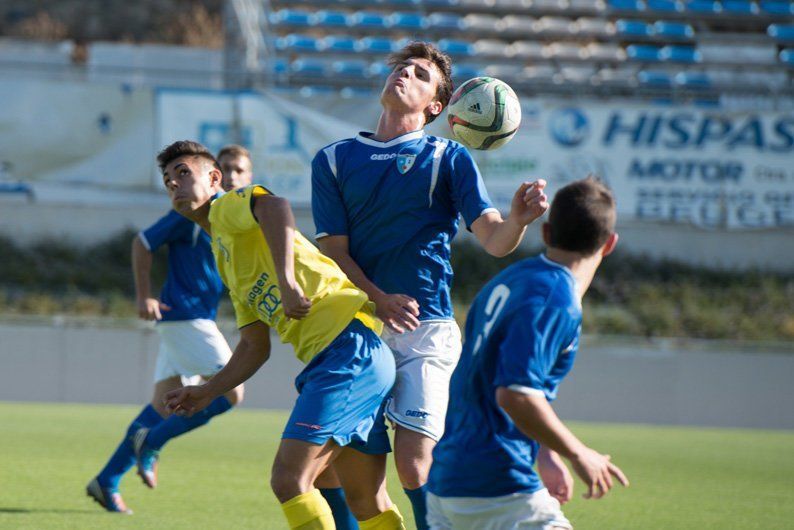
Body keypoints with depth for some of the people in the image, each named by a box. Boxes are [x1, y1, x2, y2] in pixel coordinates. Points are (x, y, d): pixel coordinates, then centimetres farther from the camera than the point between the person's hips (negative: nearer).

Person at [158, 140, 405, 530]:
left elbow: (274, 207, -24)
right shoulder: (224, 256, 28)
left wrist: (286, 281, -31)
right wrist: (207, 392, 24)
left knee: (289, 480, -15)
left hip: (350, 346, -10)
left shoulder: (228, 207, 2)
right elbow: (255, 347, 29)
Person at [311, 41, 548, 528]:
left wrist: (518, 220, -29)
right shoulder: (334, 159, 12)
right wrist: (378, 300, -14)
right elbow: (334, 249, 5)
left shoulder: (449, 159, 5)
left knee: (414, 466, -13)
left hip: (425, 329, -3)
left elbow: (493, 240, -5)